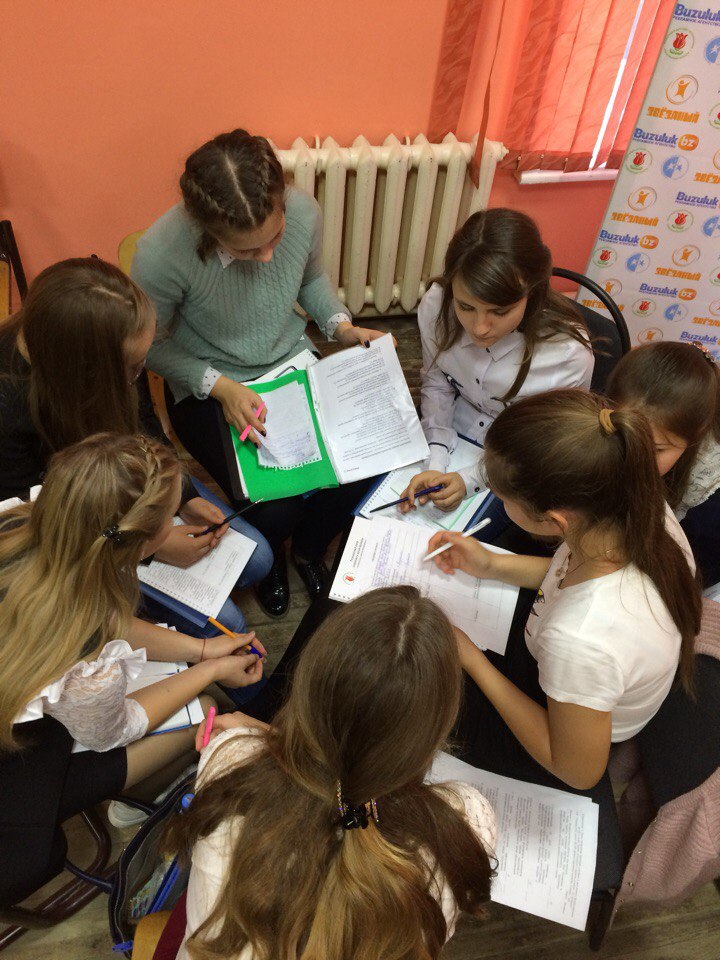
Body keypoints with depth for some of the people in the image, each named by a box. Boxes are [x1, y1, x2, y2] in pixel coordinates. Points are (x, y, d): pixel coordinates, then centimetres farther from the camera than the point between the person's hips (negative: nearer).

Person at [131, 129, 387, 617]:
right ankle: (269, 558, 24)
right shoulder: (161, 255, -30)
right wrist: (219, 386, -23)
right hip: (209, 387, -3)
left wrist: (341, 325, -11)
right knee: (276, 510, -19)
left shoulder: (304, 211, -18)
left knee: (363, 467, -12)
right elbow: (151, 343, -11)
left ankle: (309, 548, 23)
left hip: (294, 364, 4)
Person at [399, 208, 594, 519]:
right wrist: (435, 464, -17)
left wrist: (470, 479, -24)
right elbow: (436, 385, -5)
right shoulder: (436, 304, -22)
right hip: (452, 438, 3)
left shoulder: (569, 356, -31)